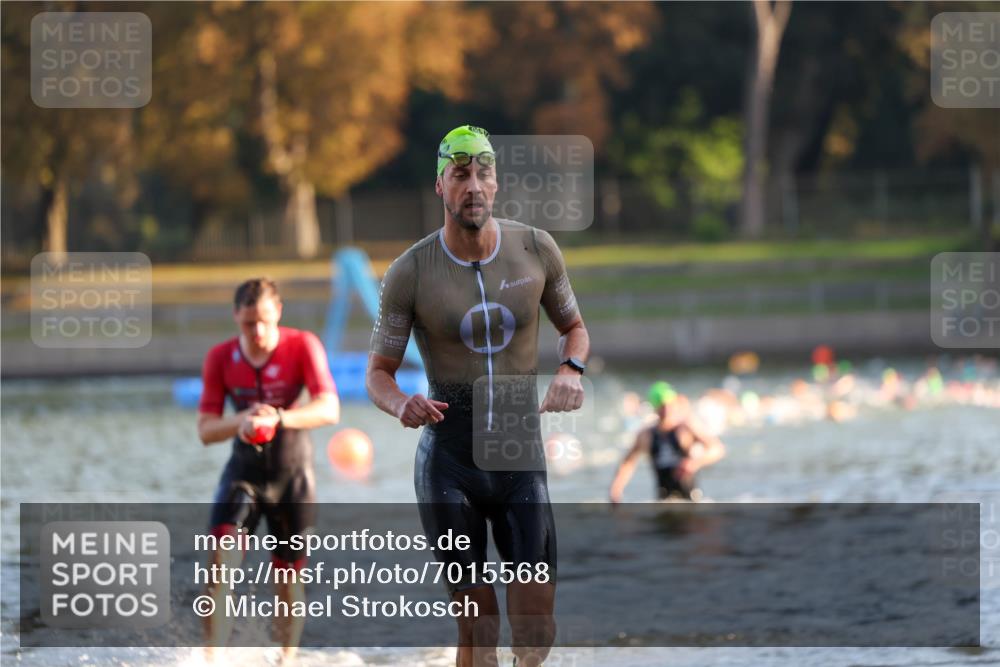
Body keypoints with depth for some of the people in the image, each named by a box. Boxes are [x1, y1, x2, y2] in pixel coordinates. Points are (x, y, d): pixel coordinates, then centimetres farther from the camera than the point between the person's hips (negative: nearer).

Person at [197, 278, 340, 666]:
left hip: (293, 474, -1)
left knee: (289, 576, 6)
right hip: (245, 470, 1)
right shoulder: (220, 358, -4)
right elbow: (205, 430, -4)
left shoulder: (303, 347, -12)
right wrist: (241, 422, -26)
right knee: (221, 563, -20)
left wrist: (277, 418, -39)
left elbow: (329, 409, -23)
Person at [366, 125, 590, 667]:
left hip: (521, 458, 1)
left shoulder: (536, 250, -1)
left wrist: (571, 370, -8)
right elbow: (378, 372, 1)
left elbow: (573, 326, 15)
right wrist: (401, 405, -23)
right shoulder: (409, 272, -7)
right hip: (449, 460, -1)